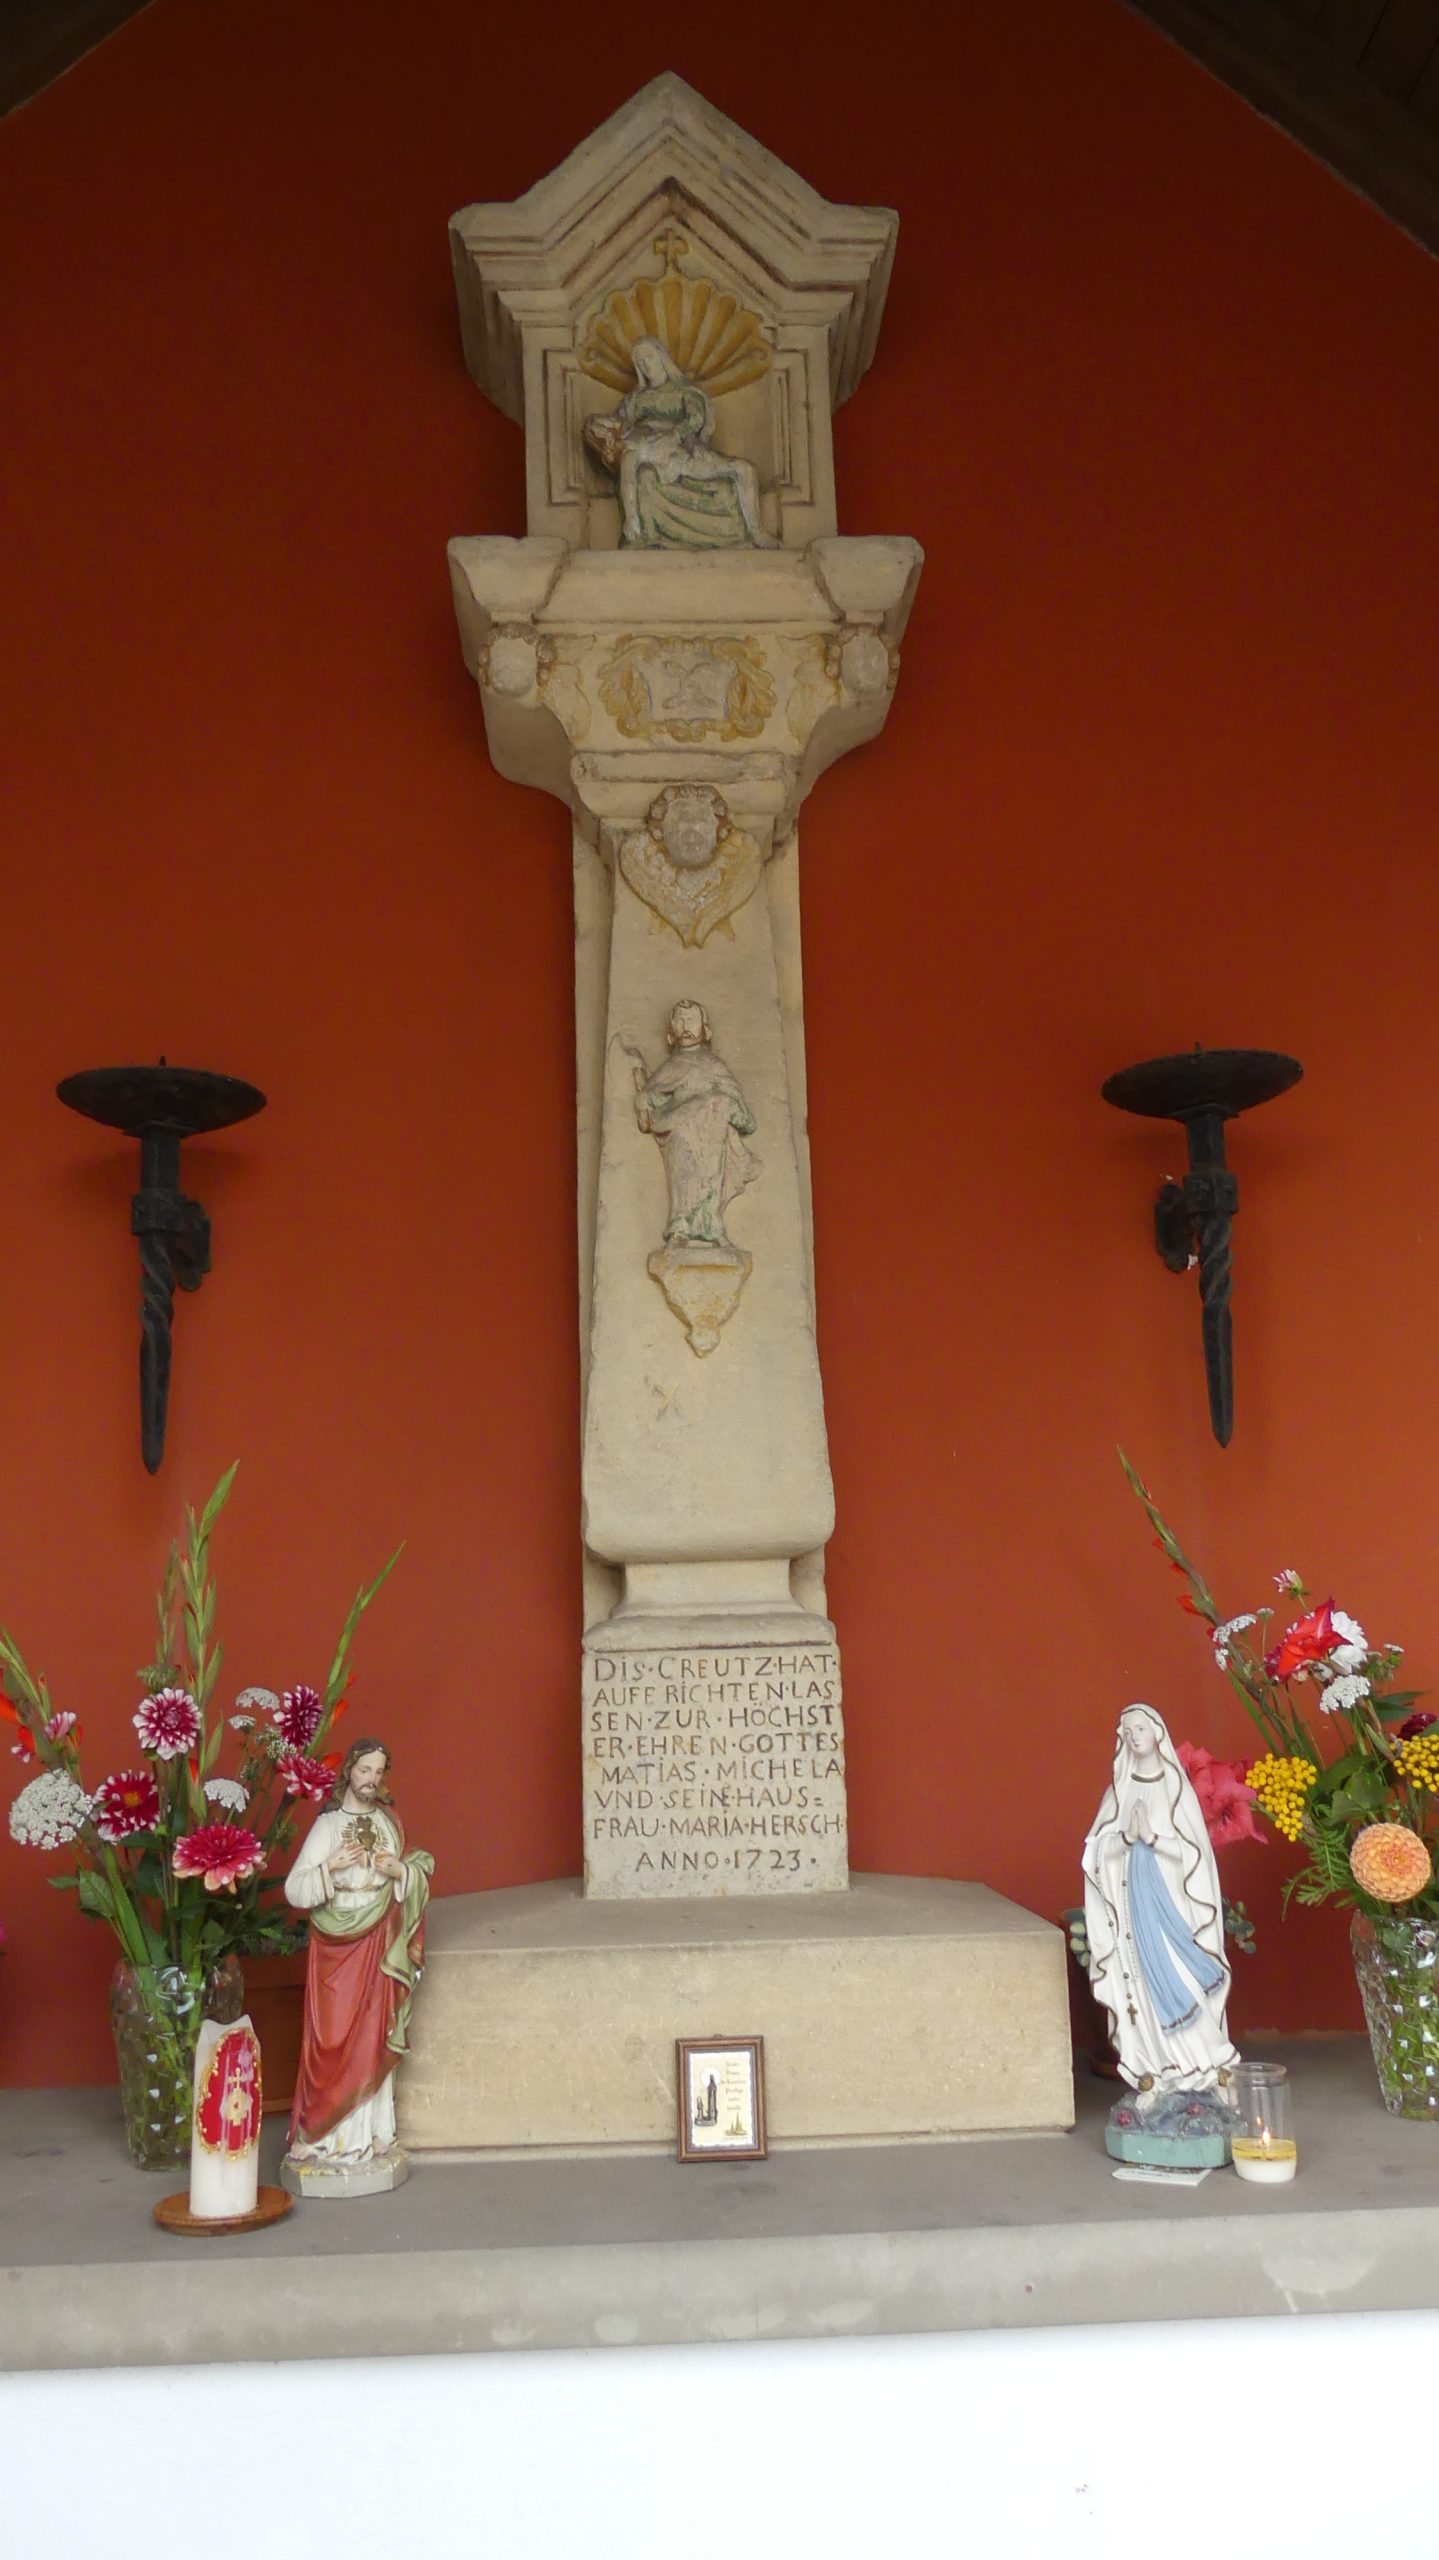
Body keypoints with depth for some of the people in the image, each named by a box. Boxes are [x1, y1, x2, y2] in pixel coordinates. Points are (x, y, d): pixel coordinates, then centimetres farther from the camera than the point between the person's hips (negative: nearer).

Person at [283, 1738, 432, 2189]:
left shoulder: (389, 1822, 7)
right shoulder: (327, 1825, -6)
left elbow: (420, 1873, 14)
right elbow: (294, 1890, -11)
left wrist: (399, 1870, -7)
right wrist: (330, 1867, -26)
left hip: (378, 1945, 4)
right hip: (337, 1945, -4)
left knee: (374, 2038, 6)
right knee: (332, 2039, -3)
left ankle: (369, 2132, 14)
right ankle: (322, 2135, 6)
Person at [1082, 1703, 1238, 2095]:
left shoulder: (1177, 1788, 0)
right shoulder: (1119, 1790, 8)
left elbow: (1192, 1850, -4)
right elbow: (1098, 1847, 3)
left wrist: (1152, 1836, -16)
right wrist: (1127, 1835, -14)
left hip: (1172, 1899, -2)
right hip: (1132, 1900, 2)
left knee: (1182, 1978, -7)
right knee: (1145, 1980, 0)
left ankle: (1196, 2063, 1)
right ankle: (1156, 2071, 4)